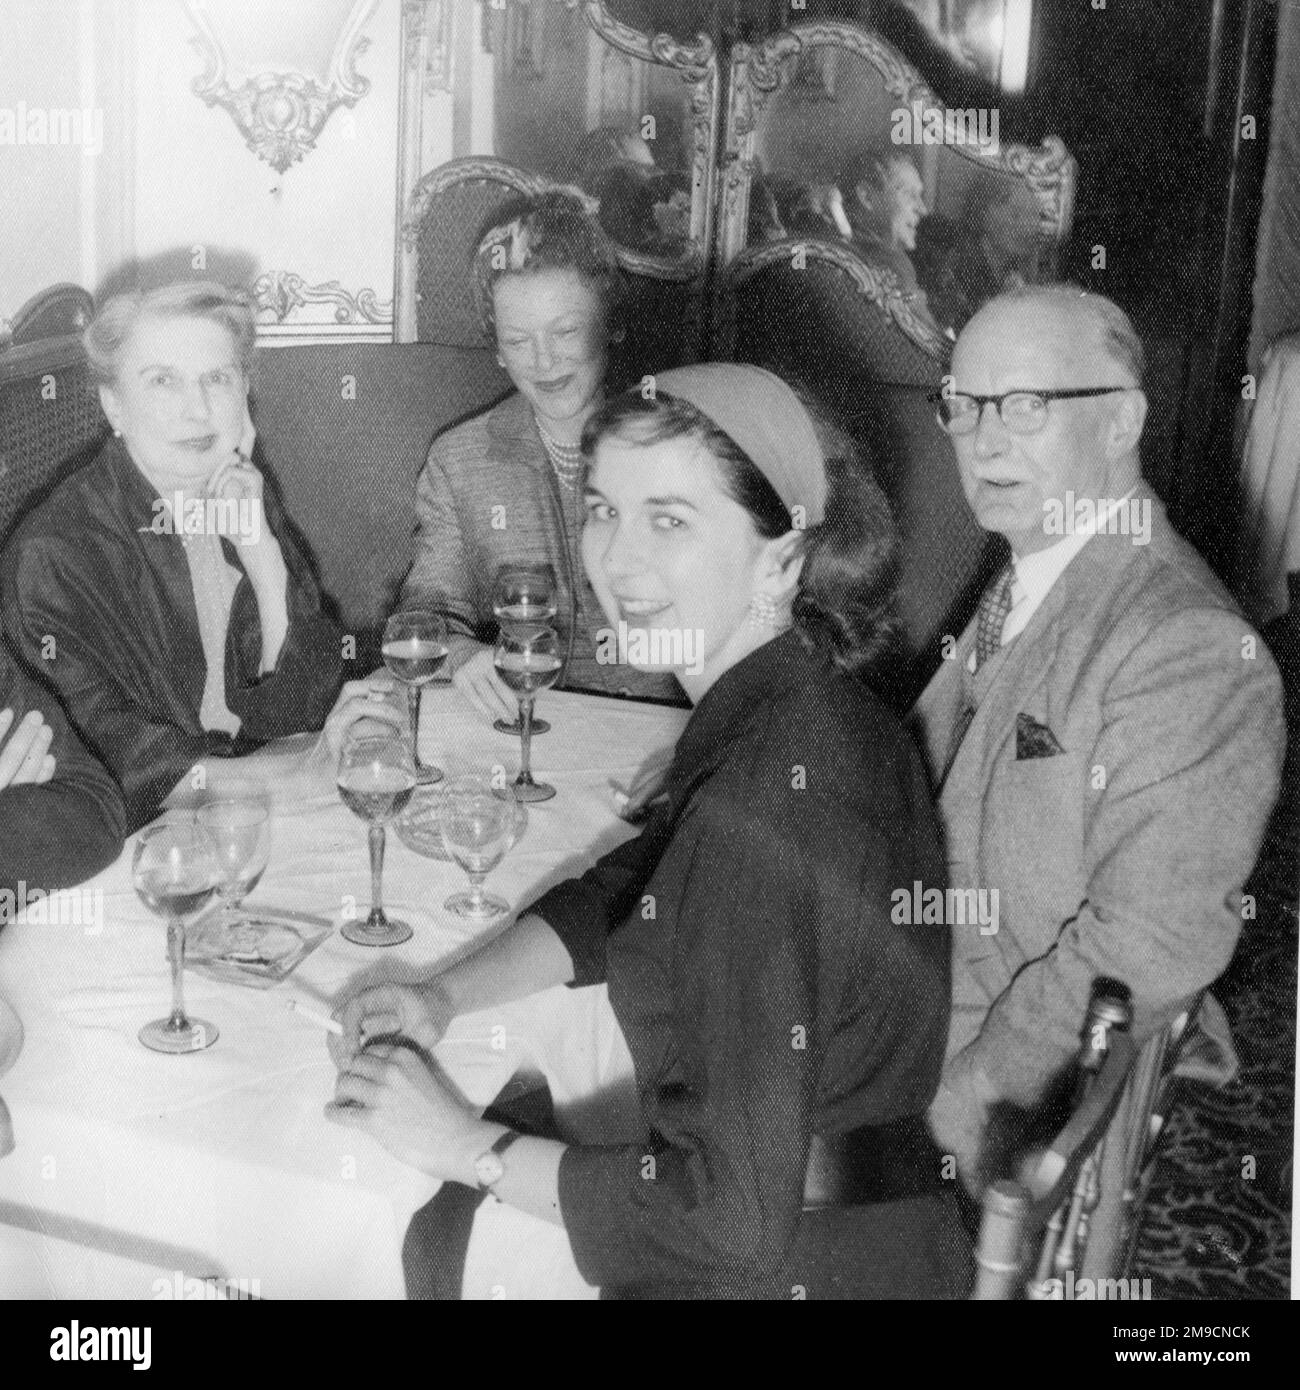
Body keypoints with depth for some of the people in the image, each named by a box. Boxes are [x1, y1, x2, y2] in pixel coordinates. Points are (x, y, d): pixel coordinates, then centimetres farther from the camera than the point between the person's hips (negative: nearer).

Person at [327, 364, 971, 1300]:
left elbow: (732, 1214, -27)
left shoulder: (765, 811, -28)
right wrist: (447, 995, 0)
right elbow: (625, 892, 13)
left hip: (794, 1270, -7)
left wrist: (467, 1147, -17)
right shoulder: (807, 708, -1)